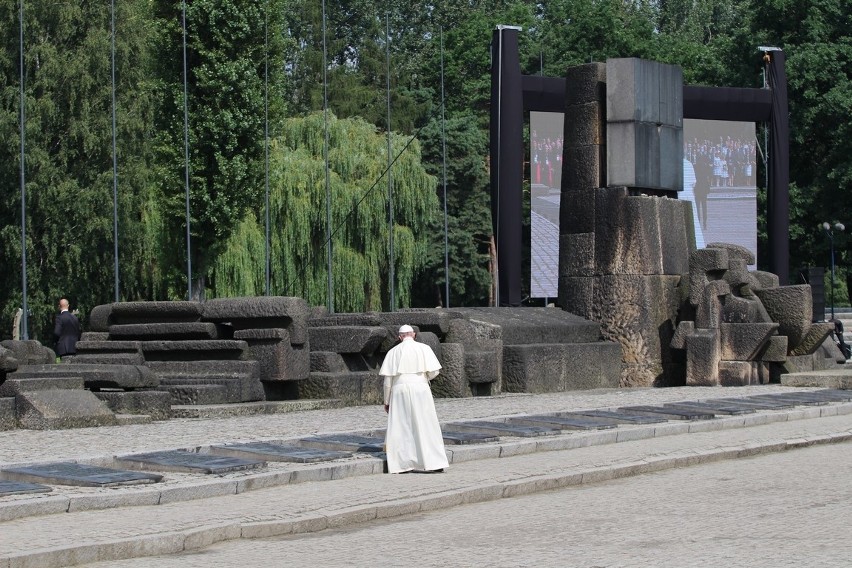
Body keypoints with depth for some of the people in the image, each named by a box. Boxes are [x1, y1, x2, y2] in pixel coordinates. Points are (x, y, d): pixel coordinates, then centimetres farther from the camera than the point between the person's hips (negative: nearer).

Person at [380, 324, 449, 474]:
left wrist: (386, 400, 11)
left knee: (400, 427, 7)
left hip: (400, 391, 1)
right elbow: (434, 371, -3)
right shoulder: (424, 348, 3)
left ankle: (400, 463, 4)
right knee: (426, 426, 3)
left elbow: (388, 378, 4)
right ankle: (434, 463, -1)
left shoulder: (394, 352, 6)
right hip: (420, 389, -1)